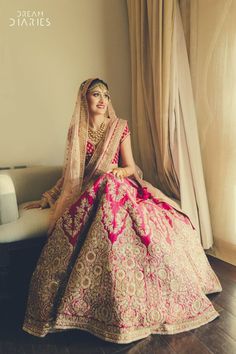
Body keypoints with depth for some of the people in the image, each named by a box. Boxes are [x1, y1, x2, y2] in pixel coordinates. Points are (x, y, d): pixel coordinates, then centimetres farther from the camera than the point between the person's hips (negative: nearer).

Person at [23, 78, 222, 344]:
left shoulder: (120, 128, 5)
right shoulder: (76, 131, 10)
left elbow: (130, 167, 5)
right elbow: (70, 172, 17)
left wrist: (117, 171, -19)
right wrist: (47, 197, 17)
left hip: (119, 191, 0)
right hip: (88, 196, 1)